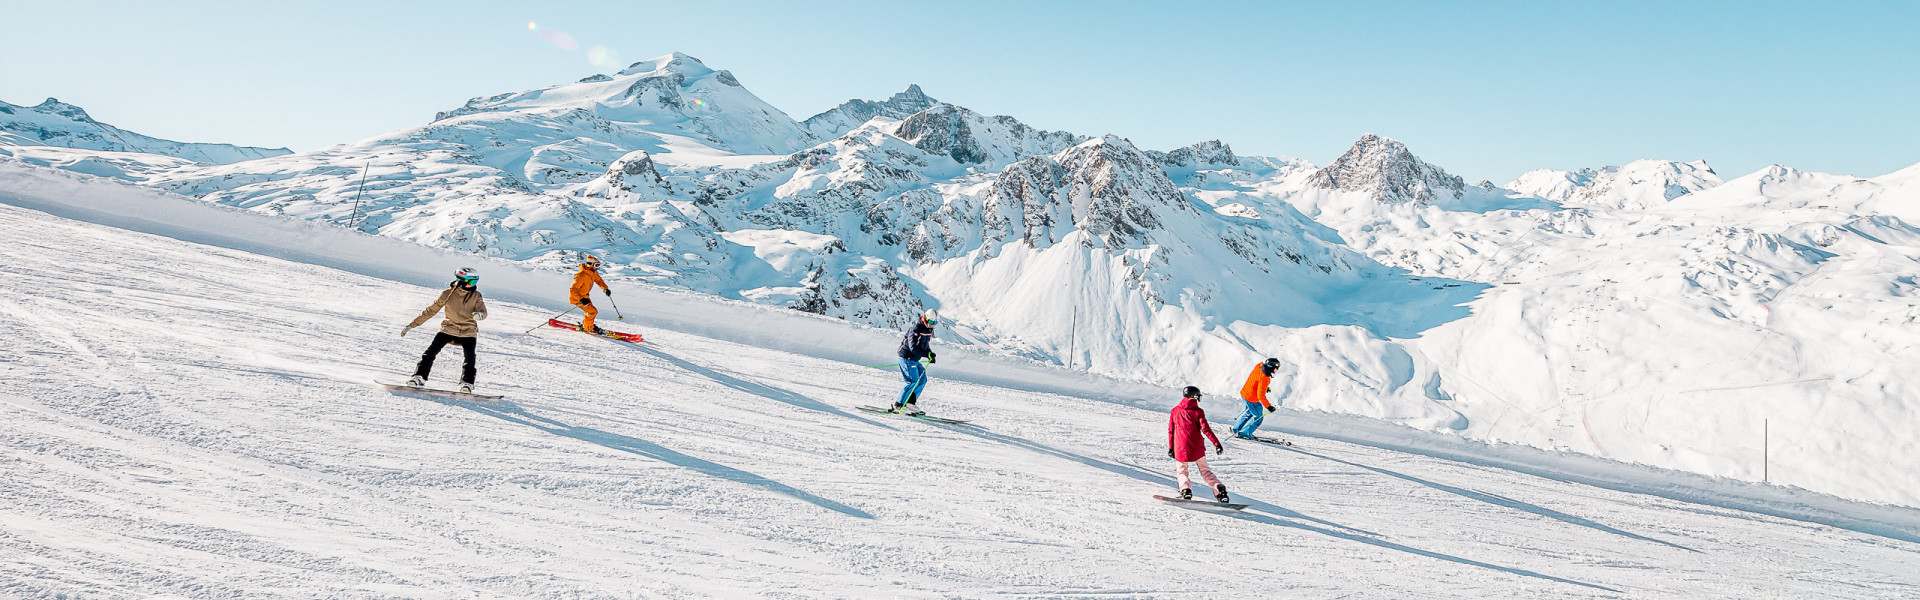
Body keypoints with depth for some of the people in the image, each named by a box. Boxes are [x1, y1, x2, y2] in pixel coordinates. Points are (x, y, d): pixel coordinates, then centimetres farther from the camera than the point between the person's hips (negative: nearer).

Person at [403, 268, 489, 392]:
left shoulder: (476, 296, -5)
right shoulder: (447, 294, -7)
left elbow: (483, 311, -19)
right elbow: (430, 311, 0)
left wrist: (480, 314, -46)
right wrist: (411, 325, 2)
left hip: (468, 332, 0)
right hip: (449, 329, 0)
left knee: (470, 358, -18)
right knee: (431, 351, -12)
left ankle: (467, 382, -7)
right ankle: (420, 377, -1)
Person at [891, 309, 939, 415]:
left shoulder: (928, 330, 9)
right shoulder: (916, 329, -21)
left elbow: (926, 345, 20)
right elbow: (913, 347, -27)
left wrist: (930, 354, 2)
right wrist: (927, 354, -29)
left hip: (914, 359, 10)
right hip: (907, 357, -10)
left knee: (923, 380, 7)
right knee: (914, 382, -13)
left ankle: (910, 402, 12)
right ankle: (899, 404, -7)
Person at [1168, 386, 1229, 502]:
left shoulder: (1175, 411, 7)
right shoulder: (1198, 411, -2)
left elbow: (1171, 430, 10)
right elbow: (1206, 429, -11)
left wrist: (1171, 447, 17)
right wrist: (1217, 443, -11)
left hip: (1180, 449, 1)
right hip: (1197, 449, -1)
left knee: (1182, 472, 14)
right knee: (1205, 471, 12)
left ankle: (1185, 489, -14)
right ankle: (1219, 489, -7)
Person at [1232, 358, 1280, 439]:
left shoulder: (1260, 366, -6)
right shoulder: (1265, 378, -31)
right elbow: (1261, 395, -28)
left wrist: (1265, 387, 24)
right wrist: (1268, 406, -20)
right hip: (1251, 399, -9)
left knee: (1250, 412, 31)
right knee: (1258, 417, 11)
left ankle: (1237, 428, 41)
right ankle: (1244, 433, 20)